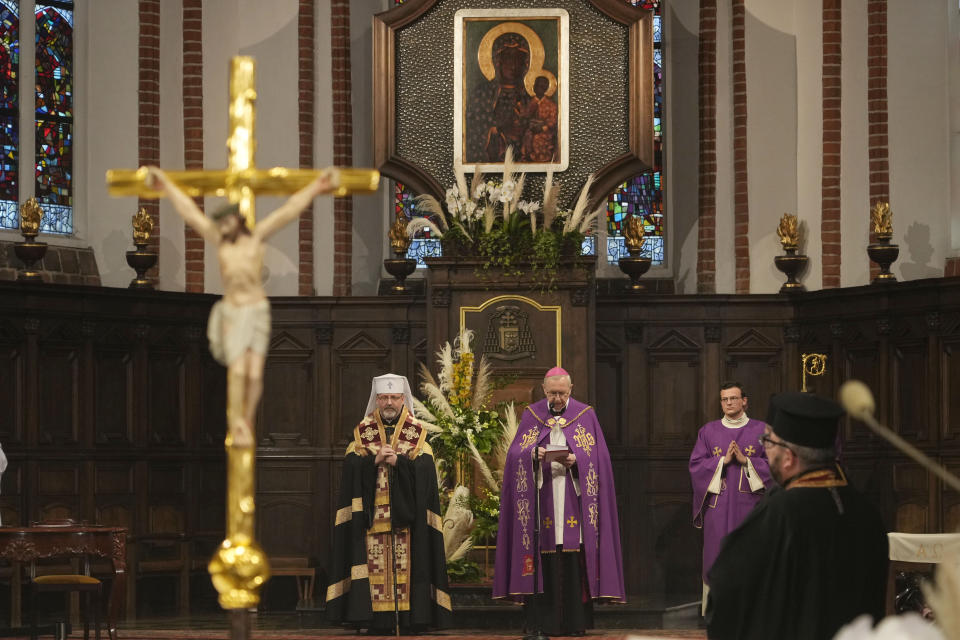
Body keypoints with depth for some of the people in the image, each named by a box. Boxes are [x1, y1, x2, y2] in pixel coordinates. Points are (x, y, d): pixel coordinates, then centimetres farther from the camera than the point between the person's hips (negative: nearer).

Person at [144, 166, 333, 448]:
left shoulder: (256, 236, 1)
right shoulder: (219, 241, 4)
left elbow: (287, 212, -1)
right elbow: (191, 213, 8)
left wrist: (314, 189, -3)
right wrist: (168, 187, 11)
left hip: (258, 311, 0)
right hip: (232, 313, 0)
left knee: (255, 373, -5)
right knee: (237, 371, -14)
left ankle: (248, 423, 12)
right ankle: (236, 427, -8)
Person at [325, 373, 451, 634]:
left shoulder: (417, 434, 9)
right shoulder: (362, 434, 12)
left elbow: (424, 469, -3)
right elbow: (352, 469, 1)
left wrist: (397, 460, -13)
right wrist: (375, 460, -13)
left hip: (406, 514, -1)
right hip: (372, 514, 1)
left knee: (407, 563, -6)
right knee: (376, 566, -6)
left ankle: (412, 621, -5)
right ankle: (379, 622, -6)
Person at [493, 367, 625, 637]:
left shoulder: (585, 416, 8)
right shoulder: (531, 415, 11)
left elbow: (597, 456, 3)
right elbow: (515, 453, 4)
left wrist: (576, 460, -16)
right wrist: (534, 454, -16)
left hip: (574, 500, 0)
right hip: (542, 500, 0)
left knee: (574, 561, -5)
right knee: (544, 559, -5)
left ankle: (576, 622, -2)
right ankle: (543, 622, -3)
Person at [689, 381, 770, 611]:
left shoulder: (761, 430, 7)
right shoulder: (708, 431, 10)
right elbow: (695, 464, 4)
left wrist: (746, 460, -11)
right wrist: (723, 460, -9)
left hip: (748, 503, -1)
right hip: (717, 504, 1)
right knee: (716, 553, -2)